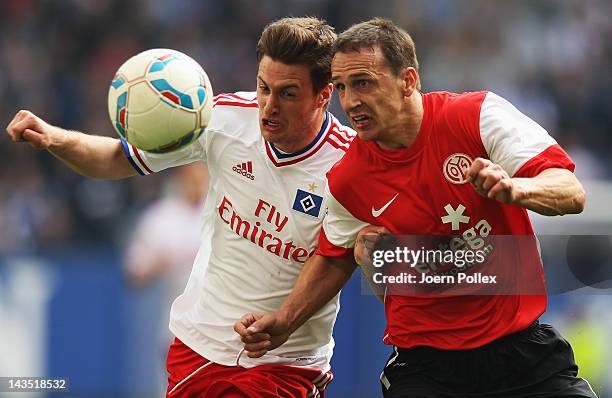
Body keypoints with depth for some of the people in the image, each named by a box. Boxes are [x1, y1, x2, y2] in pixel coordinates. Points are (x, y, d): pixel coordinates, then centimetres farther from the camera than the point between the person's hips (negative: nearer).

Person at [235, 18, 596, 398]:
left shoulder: (480, 114, -11)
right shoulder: (346, 181, -4)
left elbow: (572, 193, -15)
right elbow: (335, 259, 16)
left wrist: (516, 188, -36)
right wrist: (284, 322, 4)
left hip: (525, 348, 0)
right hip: (424, 363, 1)